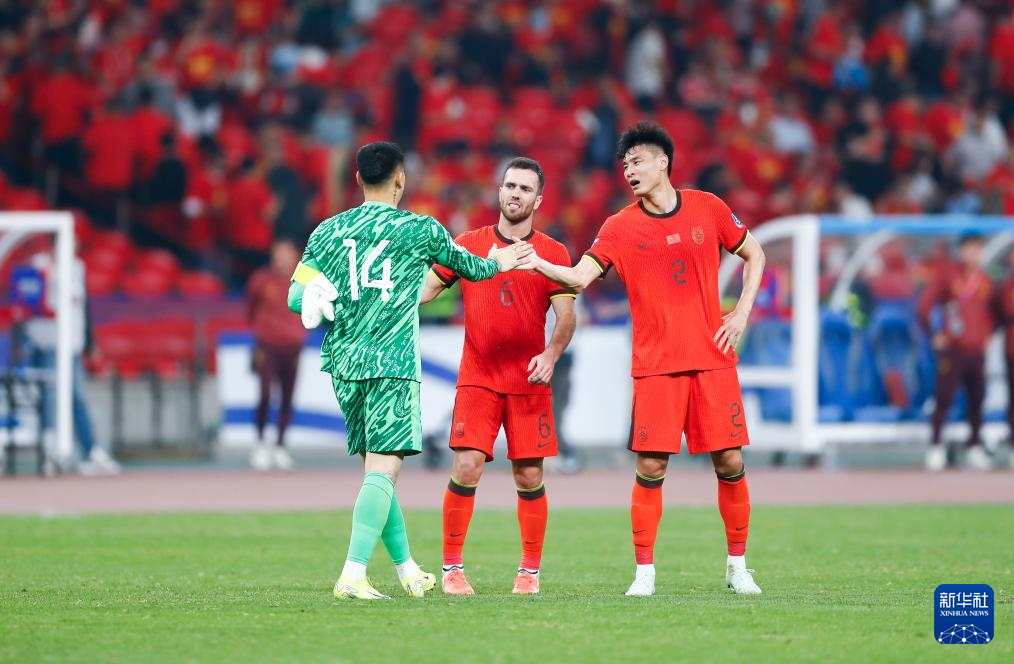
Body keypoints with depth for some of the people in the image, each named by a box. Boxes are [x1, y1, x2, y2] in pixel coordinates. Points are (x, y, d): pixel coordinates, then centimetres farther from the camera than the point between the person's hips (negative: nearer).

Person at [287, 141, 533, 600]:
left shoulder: (329, 231, 6)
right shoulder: (421, 230, 0)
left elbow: (296, 299, 1)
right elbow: (469, 266, 19)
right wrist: (497, 264, 37)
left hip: (343, 360, 5)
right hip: (392, 363, -5)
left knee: (374, 466, 15)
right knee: (383, 468, -9)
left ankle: (407, 569, 26)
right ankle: (353, 575, -22)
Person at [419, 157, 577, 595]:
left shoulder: (552, 254, 3)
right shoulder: (469, 245, 6)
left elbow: (566, 315, -3)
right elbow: (428, 287, 9)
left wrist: (551, 354, -20)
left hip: (529, 382, 0)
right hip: (477, 378, 0)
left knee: (530, 477, 1)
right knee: (466, 467, -11)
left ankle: (530, 571, 13)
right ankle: (451, 568, -3)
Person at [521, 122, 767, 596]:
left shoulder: (708, 209, 5)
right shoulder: (621, 227, 1)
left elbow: (753, 254, 17)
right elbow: (580, 276, -10)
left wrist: (742, 313, 5)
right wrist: (537, 263, -28)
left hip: (712, 358, 1)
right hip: (655, 365, -1)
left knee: (730, 462, 0)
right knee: (650, 468, -7)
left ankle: (737, 567, 14)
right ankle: (644, 572, 1)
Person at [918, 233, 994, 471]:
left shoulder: (984, 280, 12)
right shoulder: (947, 275, -3)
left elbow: (991, 311, 26)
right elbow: (924, 307, -3)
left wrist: (987, 335, 13)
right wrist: (934, 336, -6)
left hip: (977, 350, 5)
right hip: (952, 349, -5)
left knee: (977, 399, 4)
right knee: (944, 398, -8)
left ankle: (975, 449, 10)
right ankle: (936, 448, -5)